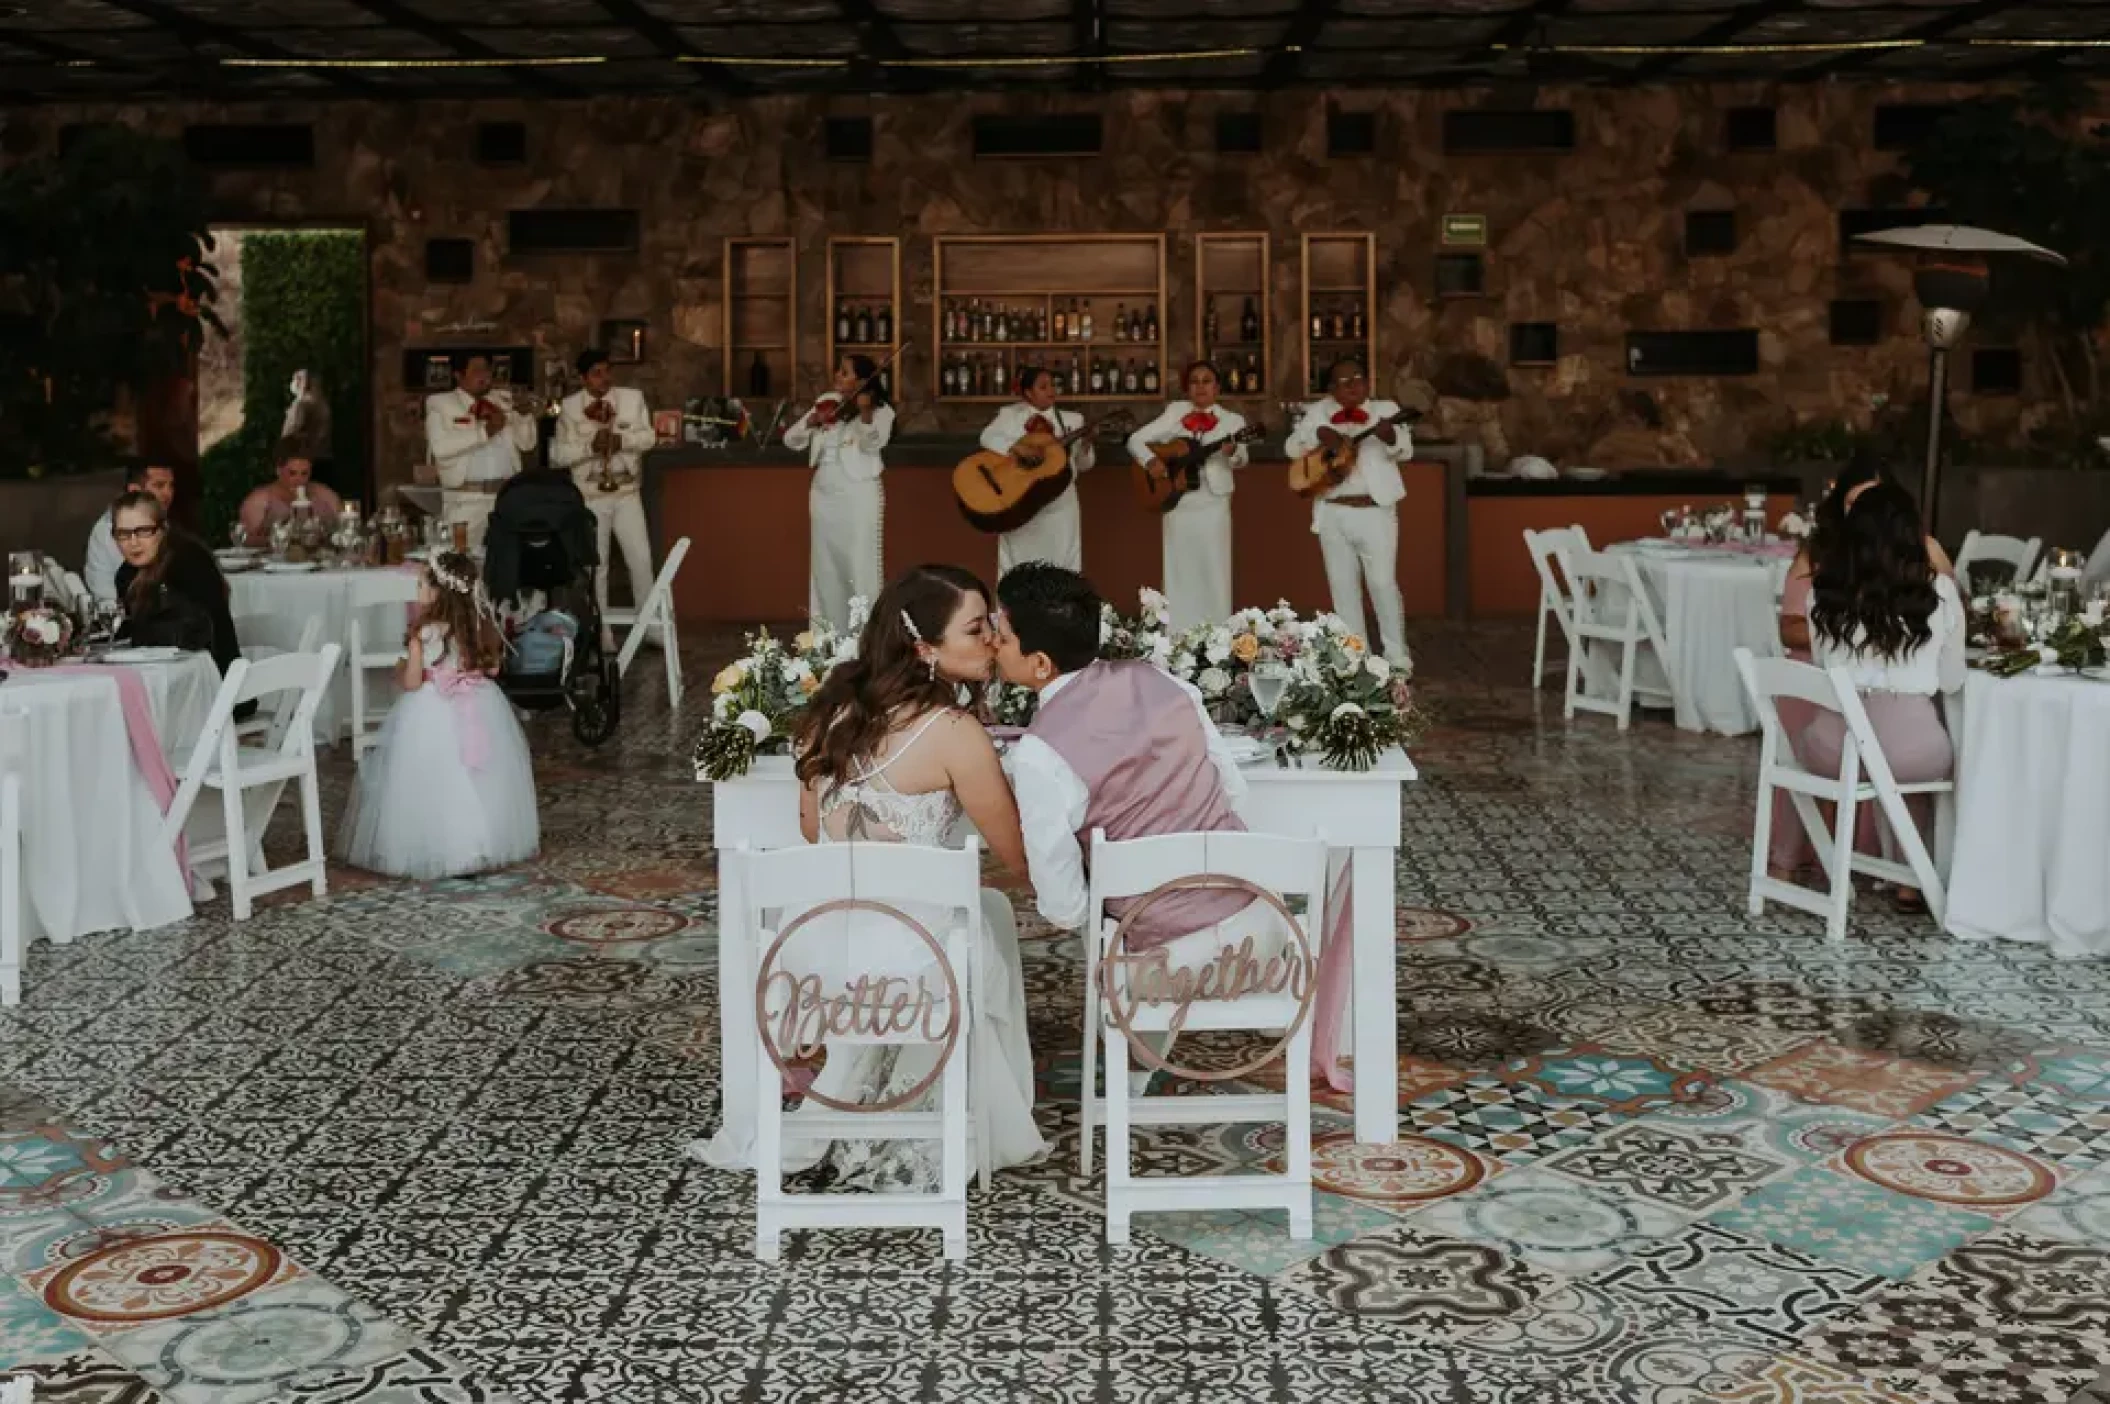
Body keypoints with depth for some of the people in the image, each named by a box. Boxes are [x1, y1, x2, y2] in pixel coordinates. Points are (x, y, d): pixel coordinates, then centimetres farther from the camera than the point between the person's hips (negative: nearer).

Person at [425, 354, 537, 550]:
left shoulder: (504, 400, 15)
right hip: (465, 500, -4)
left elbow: (527, 443, 11)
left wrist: (524, 414, -7)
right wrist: (483, 431, -17)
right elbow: (440, 447, -14)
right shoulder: (439, 404, 2)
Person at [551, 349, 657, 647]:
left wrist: (621, 439, -20)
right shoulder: (569, 407, -5)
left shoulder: (632, 398, 1)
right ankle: (602, 634, 13)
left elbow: (649, 437, -1)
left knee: (641, 561, 2)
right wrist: (590, 446, -23)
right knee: (596, 566, 4)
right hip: (590, 497, -2)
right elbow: (558, 454, -7)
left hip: (627, 494, 2)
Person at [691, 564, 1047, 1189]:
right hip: (891, 966, -5)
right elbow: (1019, 859, -5)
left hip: (809, 949, 5)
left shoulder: (837, 703, 5)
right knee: (990, 912, 28)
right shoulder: (954, 733, -14)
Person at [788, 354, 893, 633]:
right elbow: (791, 440, 7)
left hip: (859, 495, -6)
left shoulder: (880, 410, -4)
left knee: (859, 564, -5)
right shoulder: (825, 403, 9)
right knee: (825, 564, 12)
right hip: (824, 494, 6)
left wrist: (865, 413, -39)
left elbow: (873, 444, -23)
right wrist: (812, 422, -12)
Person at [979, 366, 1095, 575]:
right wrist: (1015, 449, -27)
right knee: (1020, 567, 2)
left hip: (1060, 505, 2)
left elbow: (1083, 465, 13)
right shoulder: (1011, 415, 5)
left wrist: (1085, 445, -8)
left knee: (1061, 564, 1)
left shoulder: (1072, 419, 10)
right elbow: (988, 437, -11)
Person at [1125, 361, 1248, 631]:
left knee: (1213, 573, -1)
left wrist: (1232, 451, -33)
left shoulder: (1232, 420, 3)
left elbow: (1240, 460, -10)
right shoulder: (1176, 412, 7)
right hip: (1177, 503, 1)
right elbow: (1135, 440, 7)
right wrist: (1150, 462, -12)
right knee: (1180, 574, 5)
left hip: (1213, 504, -1)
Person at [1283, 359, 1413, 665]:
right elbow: (1291, 447, 6)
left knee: (1383, 582, -5)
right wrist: (1318, 434, -14)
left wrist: (1390, 436, -35)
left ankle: (1397, 656, 6)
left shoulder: (1386, 409, 0)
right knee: (1343, 584, 9)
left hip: (1375, 511, -3)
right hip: (1333, 513, 3)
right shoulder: (1320, 411, 7)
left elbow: (1405, 451, -11)